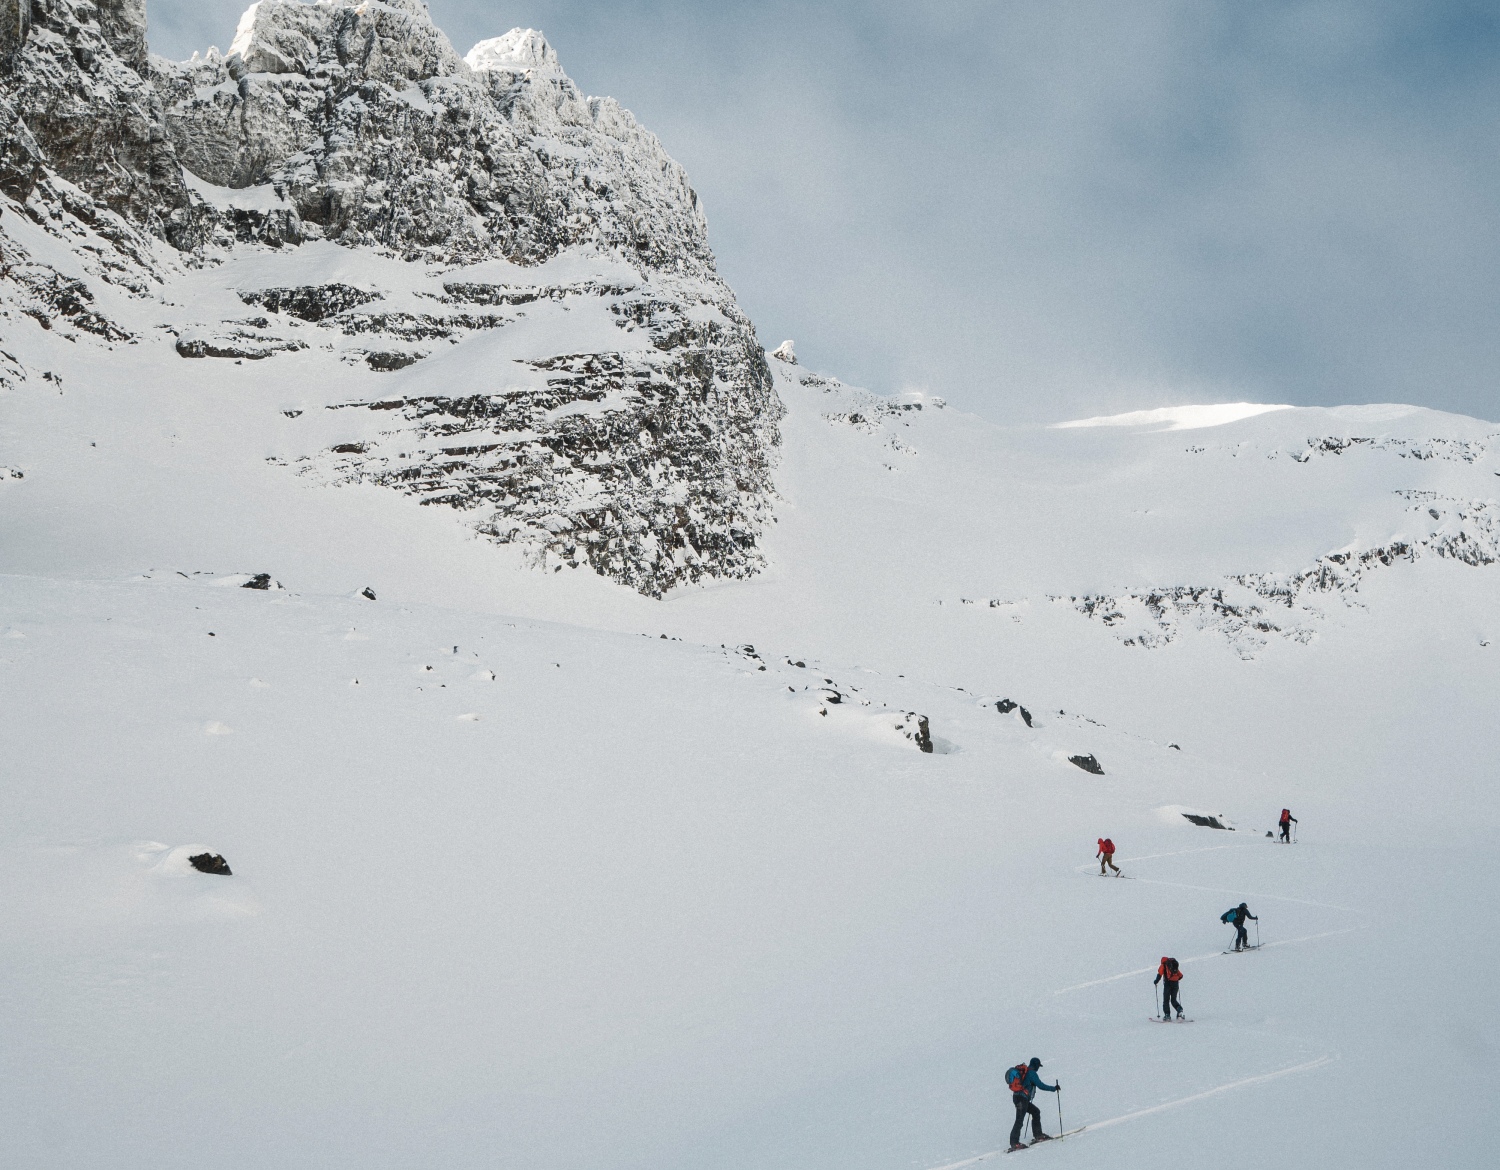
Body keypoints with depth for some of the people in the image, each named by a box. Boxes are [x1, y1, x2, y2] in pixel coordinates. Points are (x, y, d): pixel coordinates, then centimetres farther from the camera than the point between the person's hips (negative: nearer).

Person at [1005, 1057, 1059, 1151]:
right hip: (1022, 1099, -9)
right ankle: (1014, 1143, -17)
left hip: (1016, 1097, 9)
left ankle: (1038, 1135, 20)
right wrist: (1054, 1088, -3)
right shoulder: (1031, 1073, -10)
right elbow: (1041, 1085, -12)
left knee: (1036, 1112, 19)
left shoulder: (1024, 1071, 17)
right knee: (1019, 1120, -12)